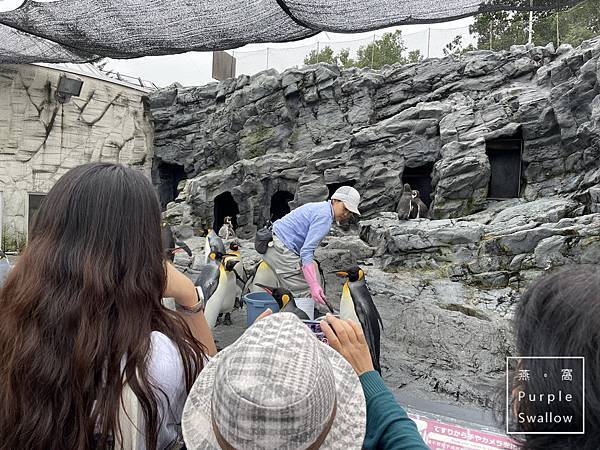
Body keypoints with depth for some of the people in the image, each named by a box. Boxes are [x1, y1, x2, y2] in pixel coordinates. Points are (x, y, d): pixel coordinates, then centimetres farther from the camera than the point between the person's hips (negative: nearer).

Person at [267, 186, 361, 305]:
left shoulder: (322, 207, 14)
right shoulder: (325, 216, -17)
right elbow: (306, 251, -27)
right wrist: (314, 286, -31)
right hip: (282, 250, -11)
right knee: (304, 293, -11)